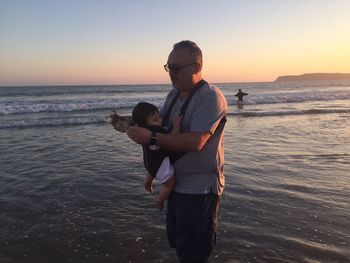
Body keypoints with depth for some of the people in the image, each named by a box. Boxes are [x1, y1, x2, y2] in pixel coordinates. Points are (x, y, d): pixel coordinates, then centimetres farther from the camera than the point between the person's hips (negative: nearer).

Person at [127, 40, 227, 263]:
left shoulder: (210, 97, -20)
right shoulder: (174, 94, 8)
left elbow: (195, 142, -30)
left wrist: (151, 138, -31)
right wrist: (129, 124, 0)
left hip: (200, 189, -8)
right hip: (177, 184, 8)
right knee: (177, 242, 25)